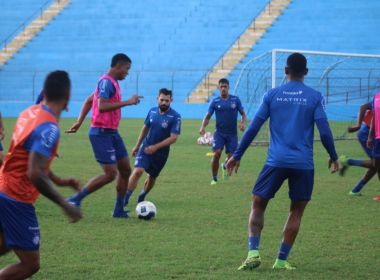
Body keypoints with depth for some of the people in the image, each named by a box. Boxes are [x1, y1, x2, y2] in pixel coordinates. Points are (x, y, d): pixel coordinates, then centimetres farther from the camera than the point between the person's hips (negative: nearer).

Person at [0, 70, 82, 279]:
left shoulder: (30, 113, 5)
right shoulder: (49, 127, -23)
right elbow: (35, 174, -29)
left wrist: (59, 181, 24)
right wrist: (65, 205, -23)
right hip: (17, 199, -9)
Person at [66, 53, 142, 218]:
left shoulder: (111, 82, 15)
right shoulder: (107, 82, -15)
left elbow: (89, 101, 23)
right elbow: (101, 106, -28)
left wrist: (79, 122, 18)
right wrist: (128, 102, -26)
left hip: (111, 133, 10)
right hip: (101, 134, -10)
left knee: (125, 169, 10)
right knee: (110, 173, -12)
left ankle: (119, 210, 16)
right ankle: (75, 200, -4)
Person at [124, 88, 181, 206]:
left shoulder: (175, 117, -15)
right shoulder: (152, 111, -2)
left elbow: (173, 138, -18)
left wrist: (156, 147, -24)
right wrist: (137, 146, 15)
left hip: (161, 153, -1)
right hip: (146, 148, 1)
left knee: (152, 177, 14)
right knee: (137, 171, -19)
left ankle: (142, 197, 39)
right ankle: (125, 198, -16)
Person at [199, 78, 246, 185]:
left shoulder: (235, 100, 0)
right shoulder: (215, 101, 0)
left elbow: (243, 113, 6)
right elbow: (208, 116, 1)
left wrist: (242, 122, -15)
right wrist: (203, 127, -17)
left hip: (232, 133, 1)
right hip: (219, 132, -1)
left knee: (231, 157, -4)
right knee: (216, 153, -18)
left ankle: (225, 166, 35)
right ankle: (214, 178, -1)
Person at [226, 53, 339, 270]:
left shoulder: (272, 95, 4)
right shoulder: (315, 97, 1)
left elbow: (253, 128, 3)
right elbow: (324, 132, -3)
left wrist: (237, 156, 11)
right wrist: (333, 157, 12)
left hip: (276, 162, 0)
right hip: (303, 164, 0)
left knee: (258, 205, 12)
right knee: (296, 211, 12)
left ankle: (253, 252, -5)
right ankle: (281, 260, 8)